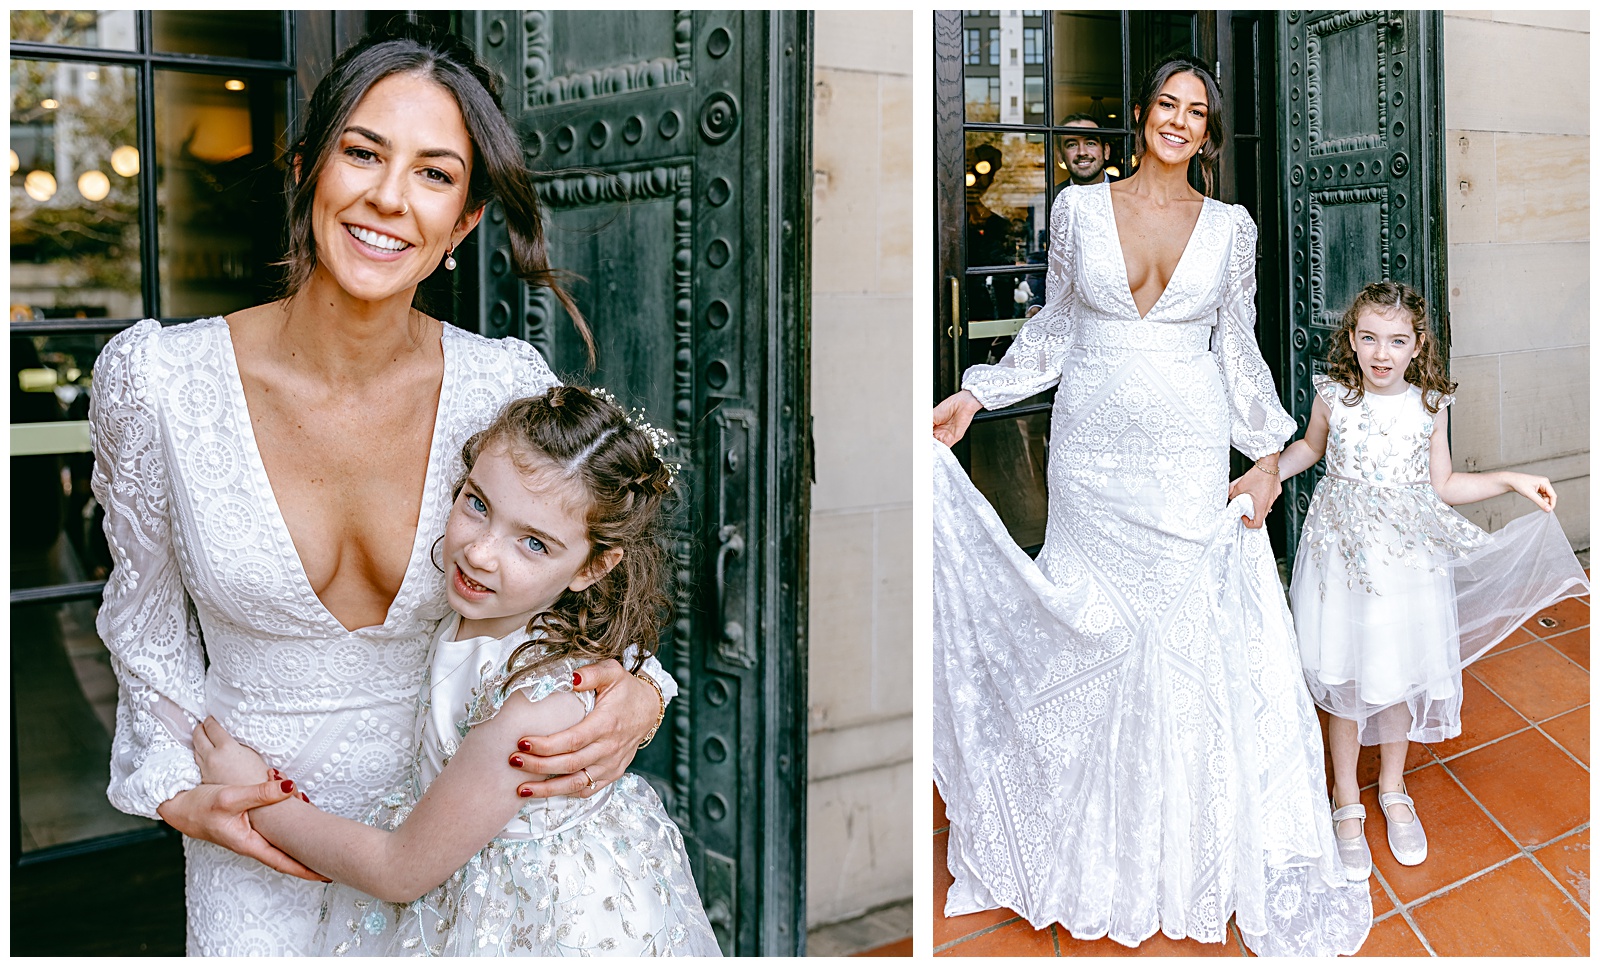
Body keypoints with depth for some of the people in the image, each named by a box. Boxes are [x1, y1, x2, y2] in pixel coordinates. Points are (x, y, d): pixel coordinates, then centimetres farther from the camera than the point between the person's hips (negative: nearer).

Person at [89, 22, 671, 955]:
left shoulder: (507, 388, -15)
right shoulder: (156, 380, -14)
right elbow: (148, 610, 3)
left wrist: (638, 696, -20)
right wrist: (180, 790, -2)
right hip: (257, 834, 0)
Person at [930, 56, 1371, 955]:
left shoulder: (1230, 226, 4)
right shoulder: (1079, 206, 3)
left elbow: (1239, 348, 9)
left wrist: (1269, 455, 2)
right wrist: (974, 396, 7)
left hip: (1188, 454, 0)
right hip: (1092, 445, 1)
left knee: (1189, 632, 0)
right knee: (1089, 631, 6)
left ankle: (1185, 840, 19)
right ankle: (1095, 841, 24)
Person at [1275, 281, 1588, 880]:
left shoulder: (1430, 405, -5)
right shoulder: (1333, 398, -8)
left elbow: (1442, 485, 7)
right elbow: (1310, 448, 14)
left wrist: (1513, 481, -1)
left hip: (1407, 559, 1)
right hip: (1342, 555, -1)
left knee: (1401, 680, 10)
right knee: (1344, 685, 6)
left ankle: (1393, 791, 35)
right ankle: (1347, 803, 25)